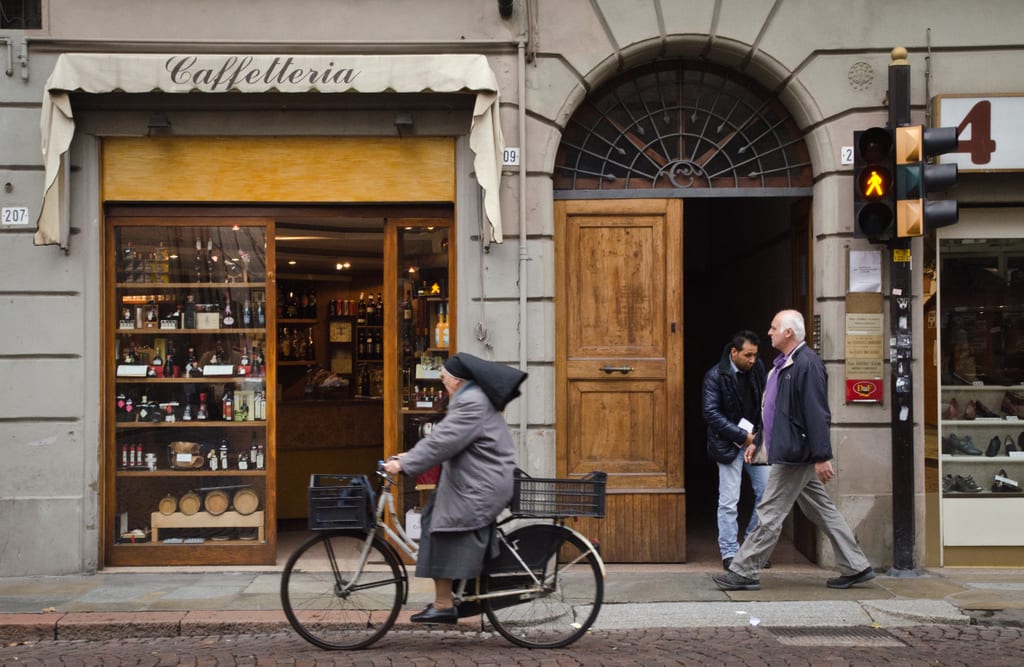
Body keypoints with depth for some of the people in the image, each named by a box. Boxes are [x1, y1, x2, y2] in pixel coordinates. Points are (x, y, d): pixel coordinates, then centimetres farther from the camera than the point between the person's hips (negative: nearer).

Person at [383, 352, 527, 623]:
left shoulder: (472, 403, -20)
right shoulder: (471, 398, 15)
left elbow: (442, 441, -24)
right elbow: (442, 435, 19)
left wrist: (405, 464, -20)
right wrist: (411, 455, 13)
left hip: (479, 487, -11)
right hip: (476, 482, 11)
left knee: (444, 539, -7)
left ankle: (443, 605, -2)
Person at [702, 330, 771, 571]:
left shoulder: (757, 368, 1)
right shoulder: (715, 376, -13)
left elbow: (765, 403, 10)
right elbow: (711, 413, -16)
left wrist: (759, 436, -1)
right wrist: (743, 436, -17)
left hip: (754, 440, 5)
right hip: (729, 444, -5)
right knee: (729, 502, -2)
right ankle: (729, 553, 8)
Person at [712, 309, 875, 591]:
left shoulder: (807, 364, -17)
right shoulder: (784, 363, 14)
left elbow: (817, 414, -21)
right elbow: (774, 410, 22)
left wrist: (822, 457, -23)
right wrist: (758, 441, 23)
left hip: (795, 454, -10)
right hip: (789, 452, 10)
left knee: (770, 513, -3)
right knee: (822, 511, 14)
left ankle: (744, 573, 5)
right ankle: (856, 567, 21)